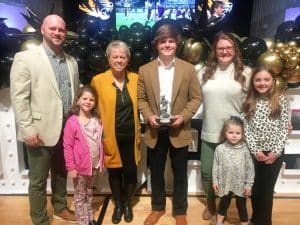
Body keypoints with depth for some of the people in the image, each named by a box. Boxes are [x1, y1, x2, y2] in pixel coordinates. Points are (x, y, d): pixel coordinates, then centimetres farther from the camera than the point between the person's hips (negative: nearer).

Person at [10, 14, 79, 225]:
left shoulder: (72, 61, 10)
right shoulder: (25, 58, -7)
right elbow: (19, 97, -11)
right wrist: (28, 129, -15)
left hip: (67, 129, 5)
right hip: (41, 131, -5)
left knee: (61, 173, 21)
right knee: (38, 181, 10)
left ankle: (60, 207, 43)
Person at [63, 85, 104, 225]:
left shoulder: (97, 120, 1)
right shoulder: (72, 122, -16)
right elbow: (67, 147, -14)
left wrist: (101, 161, 9)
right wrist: (70, 167, -14)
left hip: (94, 165, 5)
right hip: (80, 166, -5)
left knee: (89, 193, 23)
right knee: (80, 196, 11)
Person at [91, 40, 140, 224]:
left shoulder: (135, 78, -1)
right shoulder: (98, 80, -7)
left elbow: (139, 105, 8)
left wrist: (139, 132, 4)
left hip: (130, 136, 2)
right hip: (111, 137, -1)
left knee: (131, 172, 10)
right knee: (114, 173, 14)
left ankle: (127, 204, 37)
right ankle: (118, 205, 39)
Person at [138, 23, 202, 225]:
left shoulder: (188, 69, -2)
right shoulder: (145, 70, 1)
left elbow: (196, 97, -1)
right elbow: (141, 98, 3)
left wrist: (183, 116, -16)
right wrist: (149, 116, -14)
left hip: (179, 131, -1)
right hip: (155, 131, 1)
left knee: (180, 174, 13)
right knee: (156, 172, 16)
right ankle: (158, 208, 39)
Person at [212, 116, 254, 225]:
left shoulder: (245, 149, -13)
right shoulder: (220, 148, -12)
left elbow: (250, 168, -7)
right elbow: (216, 166, -4)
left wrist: (249, 184, -6)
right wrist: (215, 181, -1)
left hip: (241, 184, -1)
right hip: (225, 183, 1)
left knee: (241, 206, 16)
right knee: (224, 203, 21)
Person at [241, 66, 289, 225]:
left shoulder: (281, 100, -3)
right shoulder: (248, 102, 0)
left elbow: (284, 128, -4)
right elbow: (246, 128, -4)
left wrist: (276, 152, -10)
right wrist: (255, 150, -11)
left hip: (274, 153, -1)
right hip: (254, 152, 1)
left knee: (267, 189, 9)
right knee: (255, 188, 13)